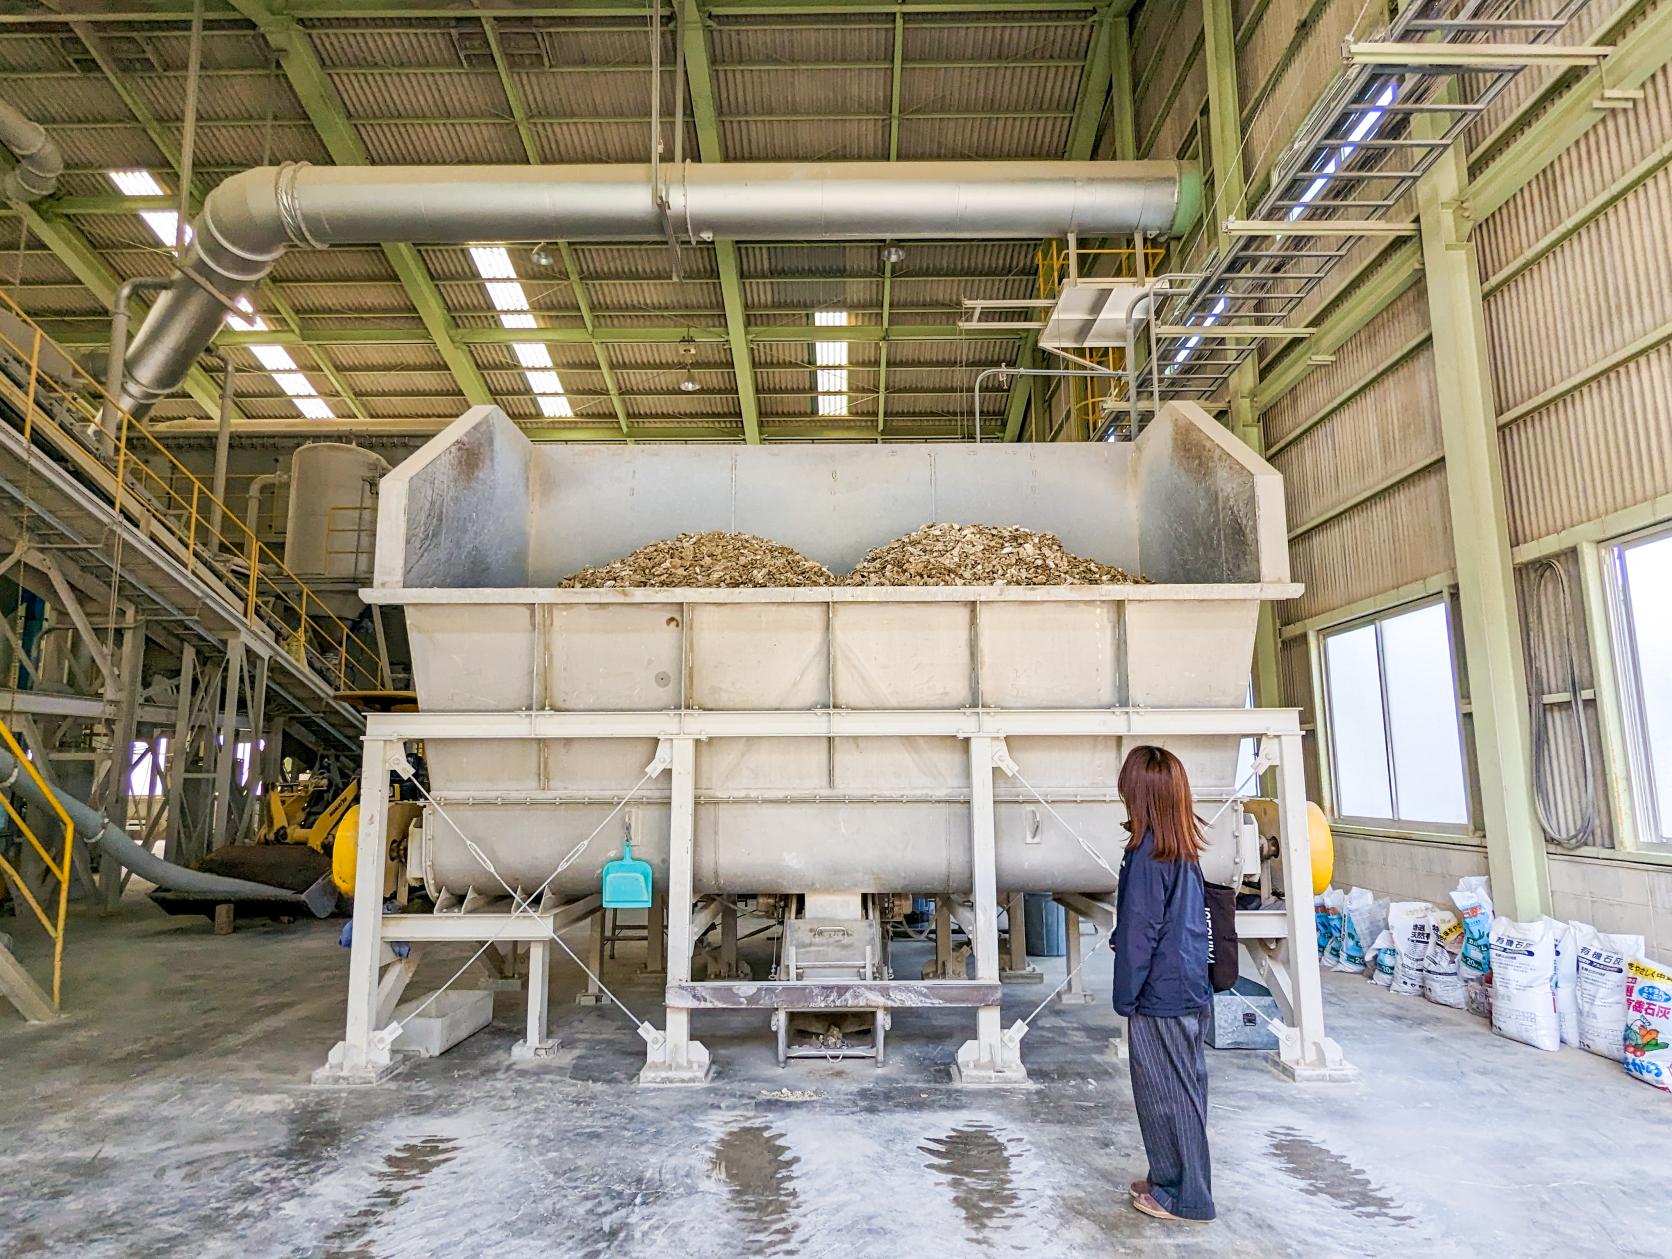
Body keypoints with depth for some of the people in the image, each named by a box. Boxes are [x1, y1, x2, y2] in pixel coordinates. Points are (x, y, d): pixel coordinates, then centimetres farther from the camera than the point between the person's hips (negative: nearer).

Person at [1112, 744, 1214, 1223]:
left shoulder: (1147, 854, -19)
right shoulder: (1185, 850, 6)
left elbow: (1138, 932, -17)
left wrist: (1125, 996, -8)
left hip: (1159, 995, -8)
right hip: (1192, 991, 9)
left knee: (1165, 1094, 4)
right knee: (1184, 1090, 17)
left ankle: (1179, 1195, 16)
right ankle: (1172, 1182, 30)